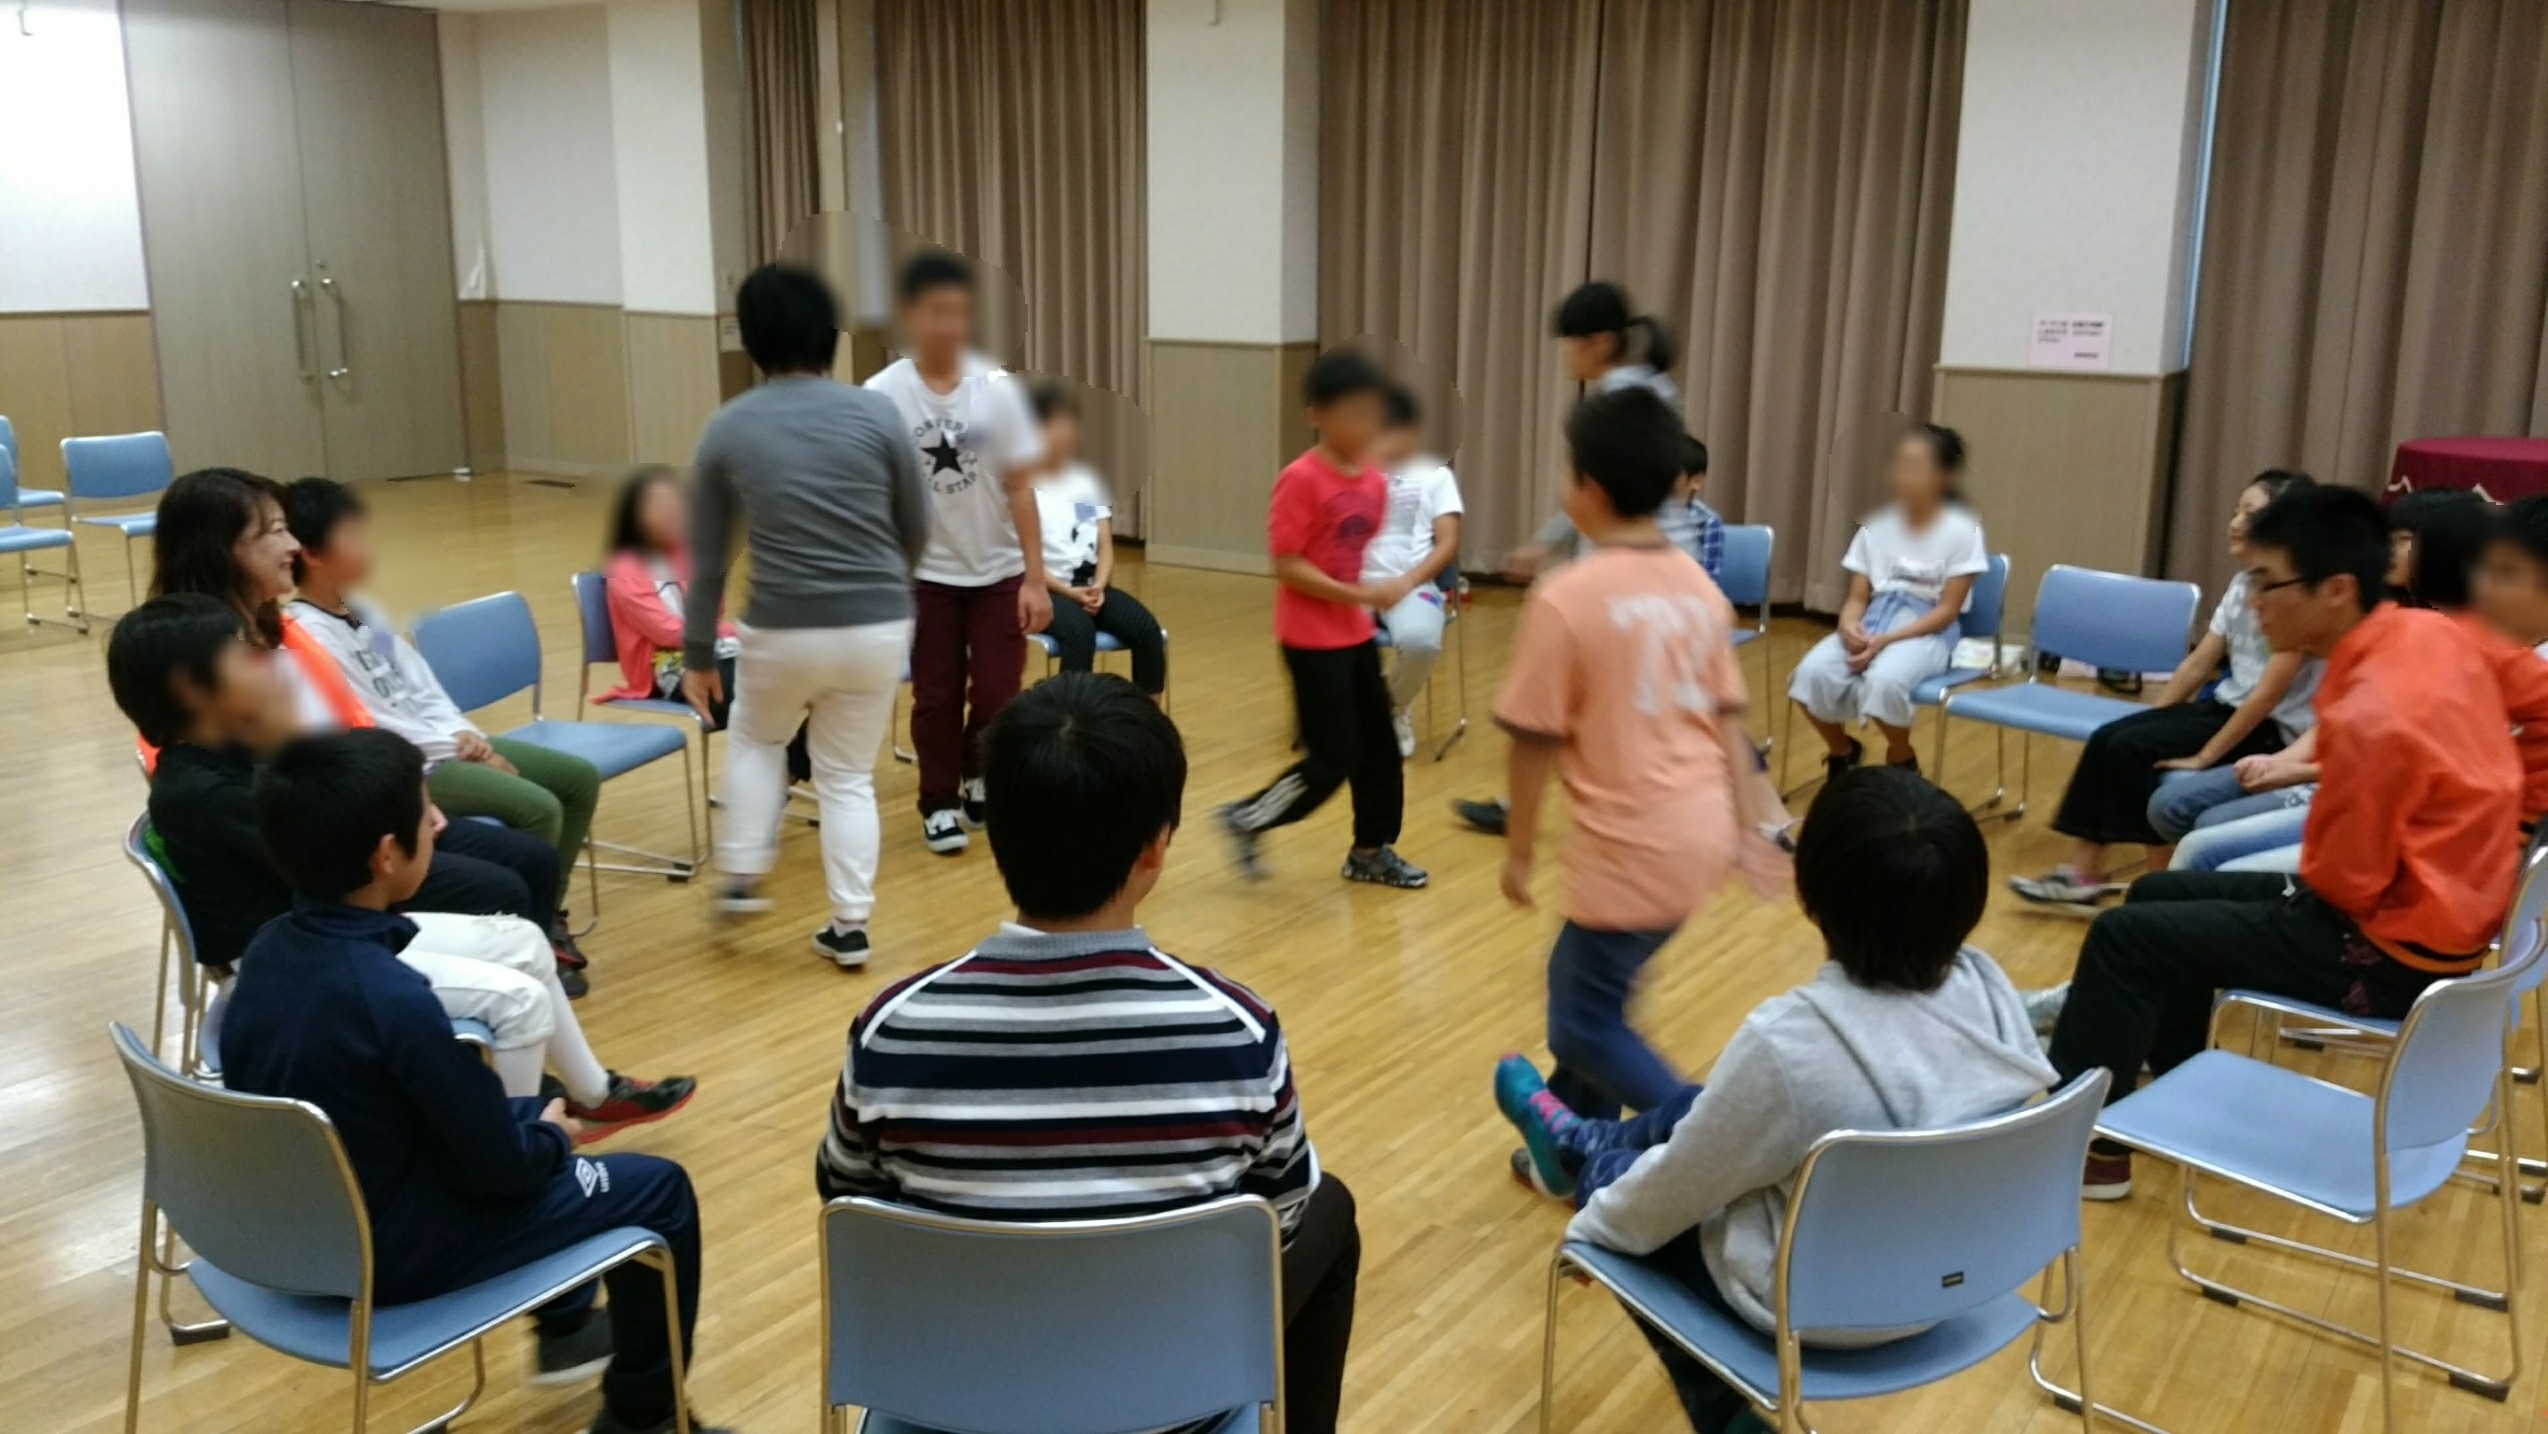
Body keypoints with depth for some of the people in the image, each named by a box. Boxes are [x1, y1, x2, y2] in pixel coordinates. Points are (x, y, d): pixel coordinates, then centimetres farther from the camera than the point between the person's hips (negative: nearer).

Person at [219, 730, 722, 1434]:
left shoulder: (269, 947, -7)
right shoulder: (392, 997, -32)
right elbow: (500, 1164, -20)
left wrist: (534, 1120, 9)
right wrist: (551, 1138, 1)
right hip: (386, 1251, -8)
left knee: (531, 1108, 28)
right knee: (659, 1190, 4)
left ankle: (566, 1327, 43)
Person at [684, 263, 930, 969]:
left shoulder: (727, 429, 0)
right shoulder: (875, 414, -2)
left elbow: (707, 559, 5)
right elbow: (916, 531, 6)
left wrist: (697, 654, 15)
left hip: (783, 631, 0)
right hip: (879, 627, 0)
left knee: (756, 739, 30)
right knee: (849, 776, 16)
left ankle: (741, 878, 27)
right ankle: (849, 926, 17)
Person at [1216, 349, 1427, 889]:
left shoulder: (1374, 481, 3)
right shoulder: (1301, 480, -19)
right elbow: (1287, 566, -20)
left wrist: (1382, 589, 2)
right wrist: (1360, 595, -23)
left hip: (1357, 635, 8)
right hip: (1312, 639, -8)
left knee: (1380, 746, 12)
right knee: (1331, 760, -4)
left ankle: (1372, 851, 28)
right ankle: (1246, 820, 15)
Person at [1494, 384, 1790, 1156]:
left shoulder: (1565, 596, -15)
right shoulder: (1698, 584, 5)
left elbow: (1534, 739, -12)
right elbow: (1727, 717, 10)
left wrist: (1520, 847, 0)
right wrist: (1748, 827, 16)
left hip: (1634, 845, -8)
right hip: (1701, 831, 8)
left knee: (1586, 1023, 8)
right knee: (1583, 980, 23)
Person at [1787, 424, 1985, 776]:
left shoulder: (1962, 531, -5)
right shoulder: (1876, 526, 8)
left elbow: (1947, 610, -9)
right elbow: (1857, 597, 8)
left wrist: (1886, 640, -21)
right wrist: (1849, 625, -16)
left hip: (1927, 631, -4)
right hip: (1872, 622, 4)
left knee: (1885, 680, -38)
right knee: (1813, 673, -28)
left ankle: (1902, 761, -5)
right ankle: (1842, 752, 3)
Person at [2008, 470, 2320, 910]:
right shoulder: (2244, 583, 7)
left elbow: (2270, 693, -22)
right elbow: (2198, 663, 9)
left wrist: (2204, 756, -20)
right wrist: (2149, 723, 3)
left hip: (2272, 730, -8)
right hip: (2228, 706, 8)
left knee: (2132, 749, -19)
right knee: (2109, 740, -8)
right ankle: (2084, 874, -6)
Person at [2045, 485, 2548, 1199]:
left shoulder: (2370, 717, -30)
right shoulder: (2434, 633, -6)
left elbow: (2343, 883, -20)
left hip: (2391, 950, -9)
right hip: (2432, 909, 9)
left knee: (2126, 936, -9)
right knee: (2162, 894, 18)